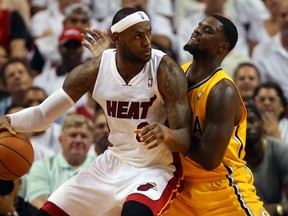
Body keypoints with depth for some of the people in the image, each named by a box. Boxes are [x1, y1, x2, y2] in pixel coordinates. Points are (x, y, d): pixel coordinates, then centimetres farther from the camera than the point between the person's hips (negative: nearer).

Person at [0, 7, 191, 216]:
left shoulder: (165, 70, -20)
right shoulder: (94, 70, -9)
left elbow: (185, 141, -21)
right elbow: (43, 114, -2)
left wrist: (166, 133, -45)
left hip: (157, 169, -5)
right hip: (112, 164, 5)